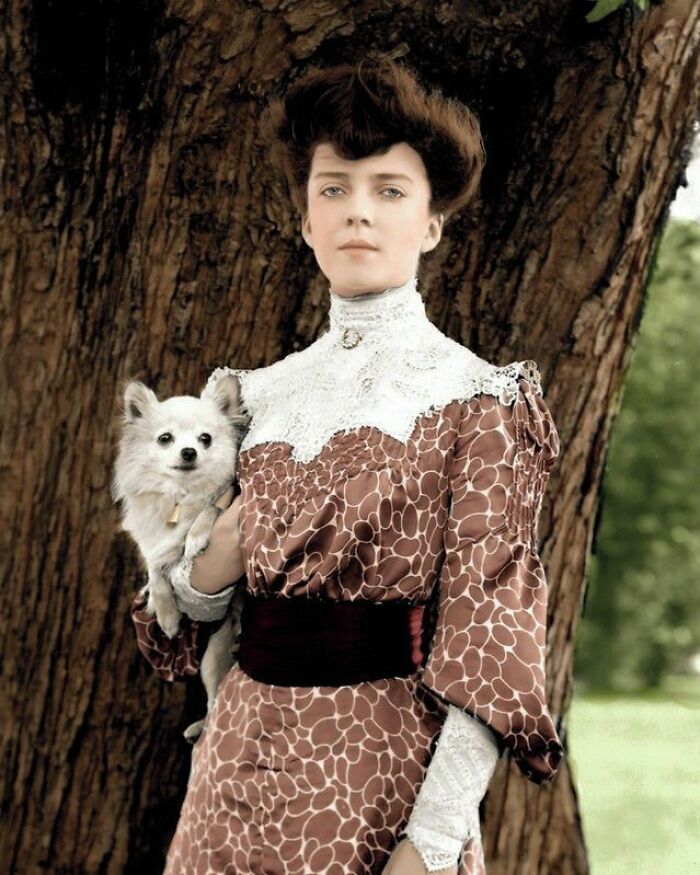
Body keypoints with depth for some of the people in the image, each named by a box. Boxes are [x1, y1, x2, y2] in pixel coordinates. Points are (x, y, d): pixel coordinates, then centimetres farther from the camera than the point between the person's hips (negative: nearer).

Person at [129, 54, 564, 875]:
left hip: (381, 774, -4)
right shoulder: (260, 395, 8)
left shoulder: (474, 400, -6)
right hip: (243, 753, 4)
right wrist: (209, 565, -8)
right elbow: (190, 610, 15)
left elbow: (486, 638, -11)